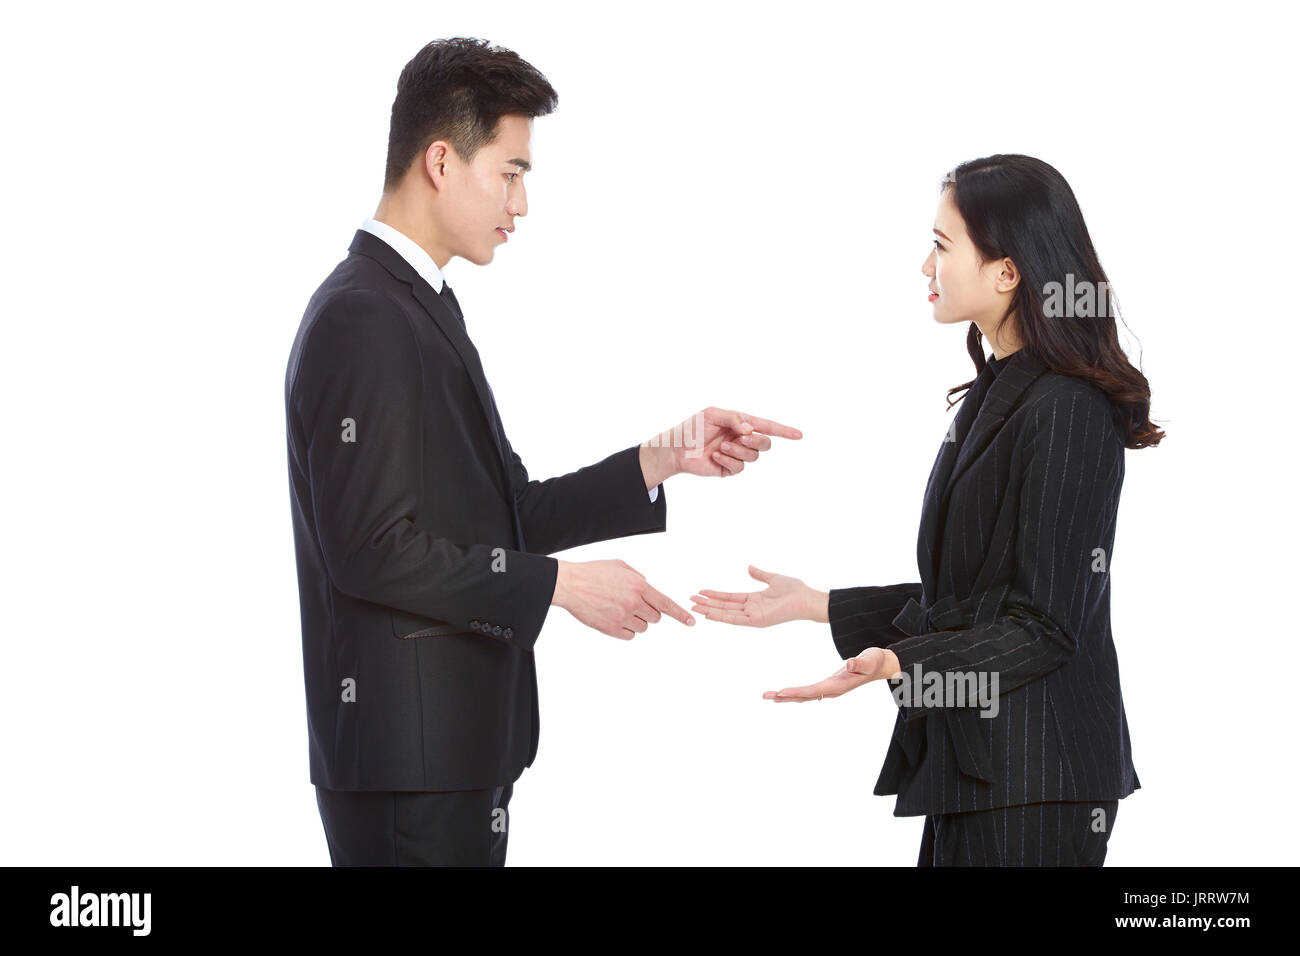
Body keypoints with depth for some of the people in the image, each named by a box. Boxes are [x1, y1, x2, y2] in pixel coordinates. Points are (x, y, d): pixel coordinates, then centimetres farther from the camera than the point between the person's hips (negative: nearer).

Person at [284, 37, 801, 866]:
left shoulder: (422, 308, 16)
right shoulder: (360, 320, -15)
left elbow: (506, 517, 14)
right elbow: (370, 549, -21)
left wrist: (667, 458, 7)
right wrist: (560, 584, -17)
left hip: (460, 743, 10)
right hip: (406, 755, -10)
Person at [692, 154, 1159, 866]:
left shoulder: (1066, 414, -16)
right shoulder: (992, 397, 15)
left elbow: (1043, 626, -18)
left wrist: (896, 664, -30)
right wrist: (815, 605, 19)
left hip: (1033, 781, -9)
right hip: (969, 763, 9)